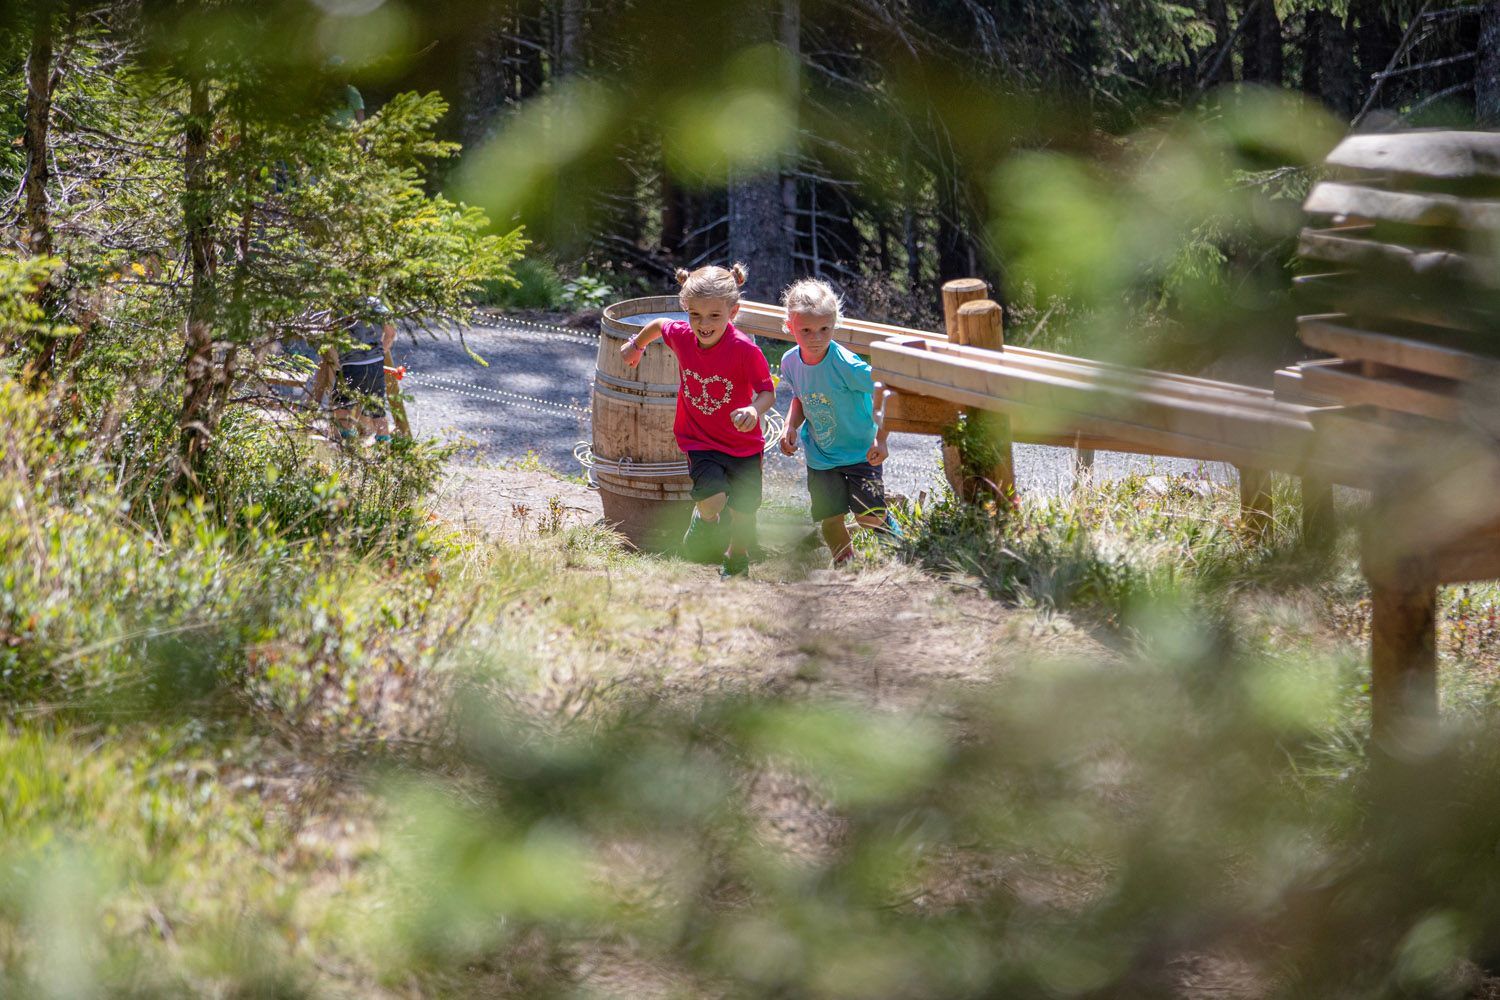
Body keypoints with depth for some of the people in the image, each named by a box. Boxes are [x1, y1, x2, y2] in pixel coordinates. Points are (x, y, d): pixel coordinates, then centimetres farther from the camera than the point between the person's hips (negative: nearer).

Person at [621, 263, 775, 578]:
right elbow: (659, 325, 10)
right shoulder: (681, 336, -13)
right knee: (712, 500, -23)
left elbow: (768, 391, -17)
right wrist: (636, 345, 29)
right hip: (700, 440, 1)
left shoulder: (745, 350, -25)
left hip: (743, 443, -1)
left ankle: (737, 559, 43)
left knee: (744, 510, 12)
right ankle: (704, 518, 14)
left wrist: (754, 410, -40)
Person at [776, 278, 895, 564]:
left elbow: (882, 393, -17)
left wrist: (880, 440, -21)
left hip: (859, 451, -4)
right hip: (820, 456, 4)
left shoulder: (846, 364, -26)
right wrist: (791, 428, -5)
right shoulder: (790, 362, -8)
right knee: (830, 519, -1)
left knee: (868, 516, -11)